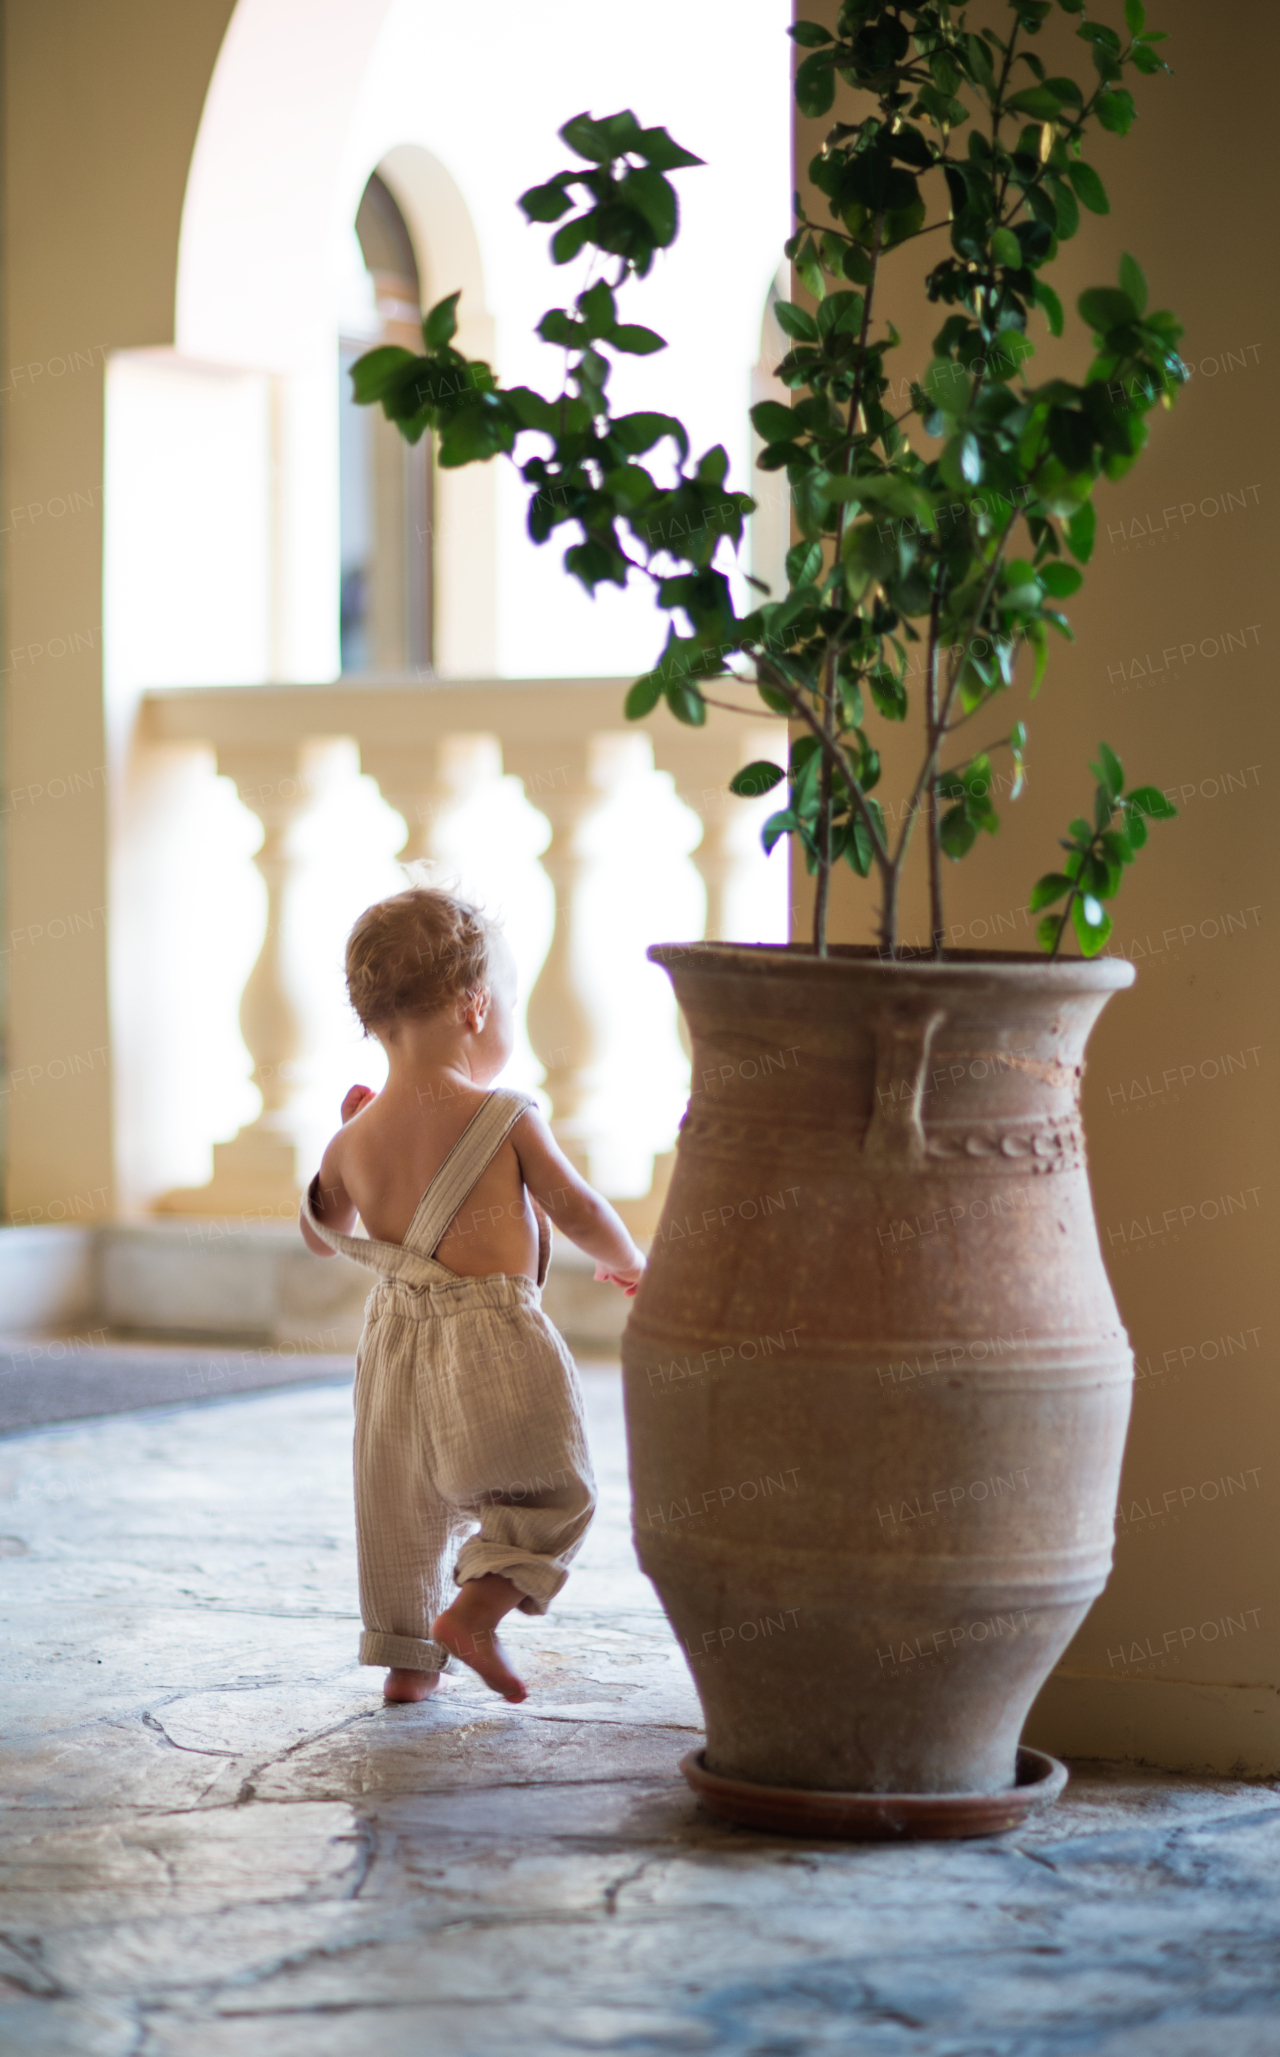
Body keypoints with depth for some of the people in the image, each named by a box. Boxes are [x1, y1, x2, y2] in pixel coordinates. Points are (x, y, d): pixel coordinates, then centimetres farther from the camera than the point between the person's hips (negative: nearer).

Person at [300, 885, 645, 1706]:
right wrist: (630, 1263, 17)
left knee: (403, 1505, 18)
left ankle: (406, 1655, 23)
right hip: (494, 1345, -5)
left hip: (398, 1343, 5)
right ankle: (475, 1608, -3)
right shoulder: (507, 1120, -11)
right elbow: (578, 1210, -2)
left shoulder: (355, 1143, 1)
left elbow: (324, 1236, 17)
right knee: (552, 1494, 10)